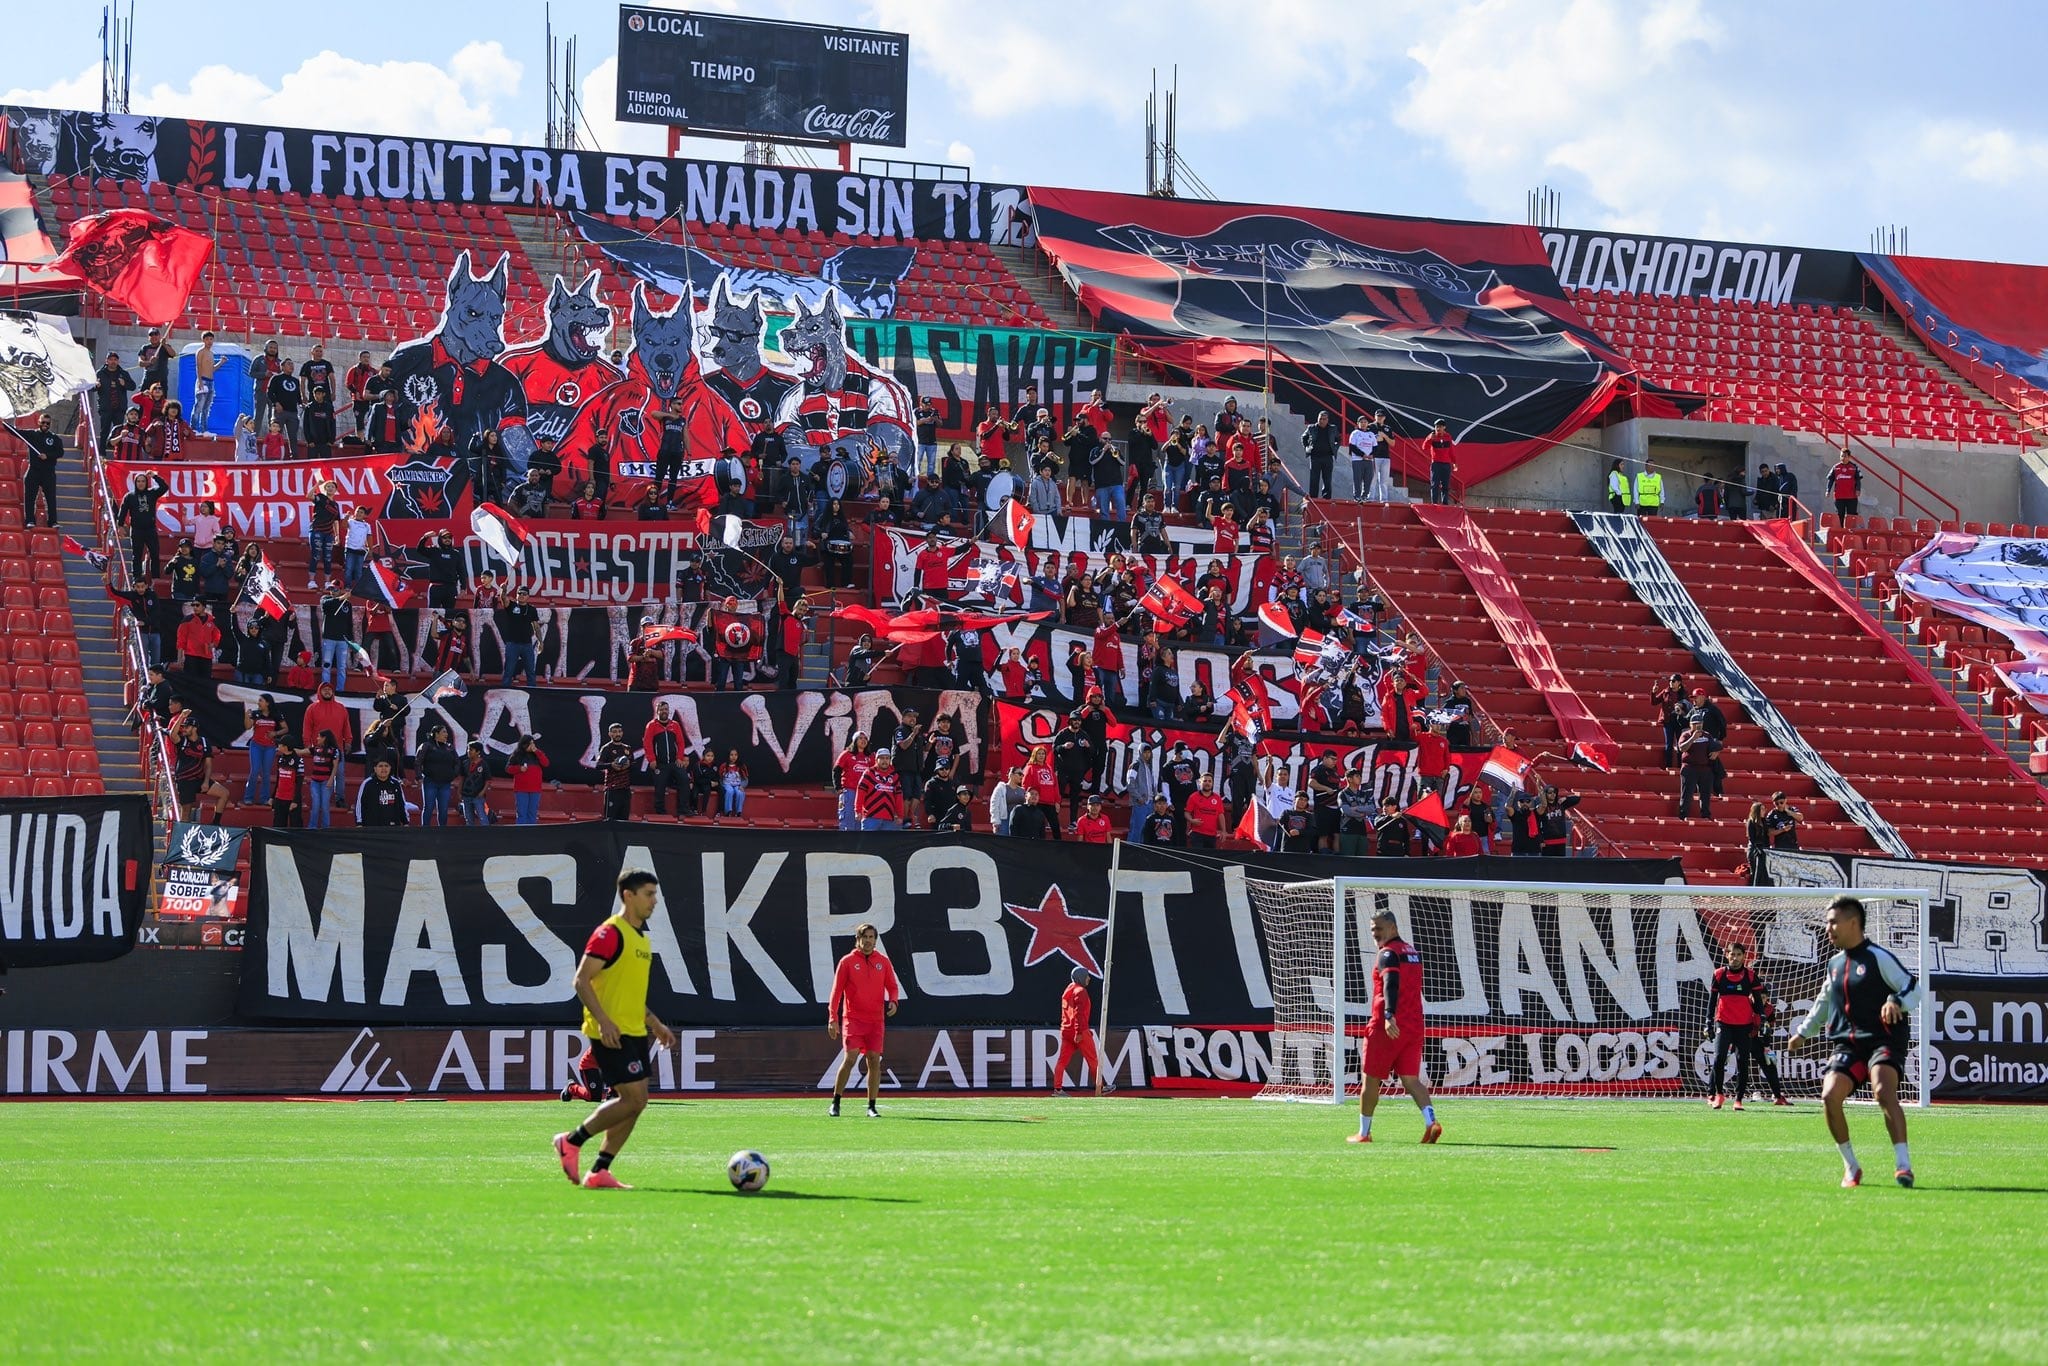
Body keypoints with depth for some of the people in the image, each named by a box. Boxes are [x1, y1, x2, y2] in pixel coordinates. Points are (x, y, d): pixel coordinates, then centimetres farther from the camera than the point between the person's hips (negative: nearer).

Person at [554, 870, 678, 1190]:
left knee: (634, 1102, 5)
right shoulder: (610, 933, -12)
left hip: (634, 1032, 9)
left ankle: (599, 1172, 9)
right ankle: (571, 1142, 0)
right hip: (612, 1032, -9)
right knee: (633, 1099, -13)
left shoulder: (641, 938, 17)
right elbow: (581, 980, -17)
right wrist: (603, 1020, -26)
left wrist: (654, 1024, 21)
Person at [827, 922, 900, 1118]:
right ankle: (835, 1103, 1)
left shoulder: (883, 962, 9)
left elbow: (892, 986, 14)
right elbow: (836, 991, -1)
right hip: (852, 1019, -3)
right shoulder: (847, 962, 1)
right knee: (849, 1058, -11)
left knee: (874, 1061, 0)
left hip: (876, 1020, 3)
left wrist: (893, 1001, -9)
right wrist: (833, 1018, -8)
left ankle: (871, 1107, 6)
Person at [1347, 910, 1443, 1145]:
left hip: (1388, 1027, -7)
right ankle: (1431, 1121, -20)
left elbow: (1391, 984, -25)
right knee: (1411, 1079, 3)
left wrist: (1389, 1016, -36)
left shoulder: (1388, 954, -9)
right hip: (1414, 1026, 7)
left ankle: (1364, 1132, 14)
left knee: (1371, 1079, 6)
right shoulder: (1412, 952, 17)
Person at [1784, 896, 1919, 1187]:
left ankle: (1904, 1165, -28)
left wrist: (1896, 1002, -29)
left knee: (1883, 1091, -31)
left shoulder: (1878, 957, -5)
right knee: (1830, 1096, -14)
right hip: (1848, 1044, 7)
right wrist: (1803, 1033, 40)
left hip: (1884, 1040, -6)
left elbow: (1913, 987, -9)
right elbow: (1824, 1004, 34)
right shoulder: (1835, 964, 18)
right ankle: (1850, 1167, 2)